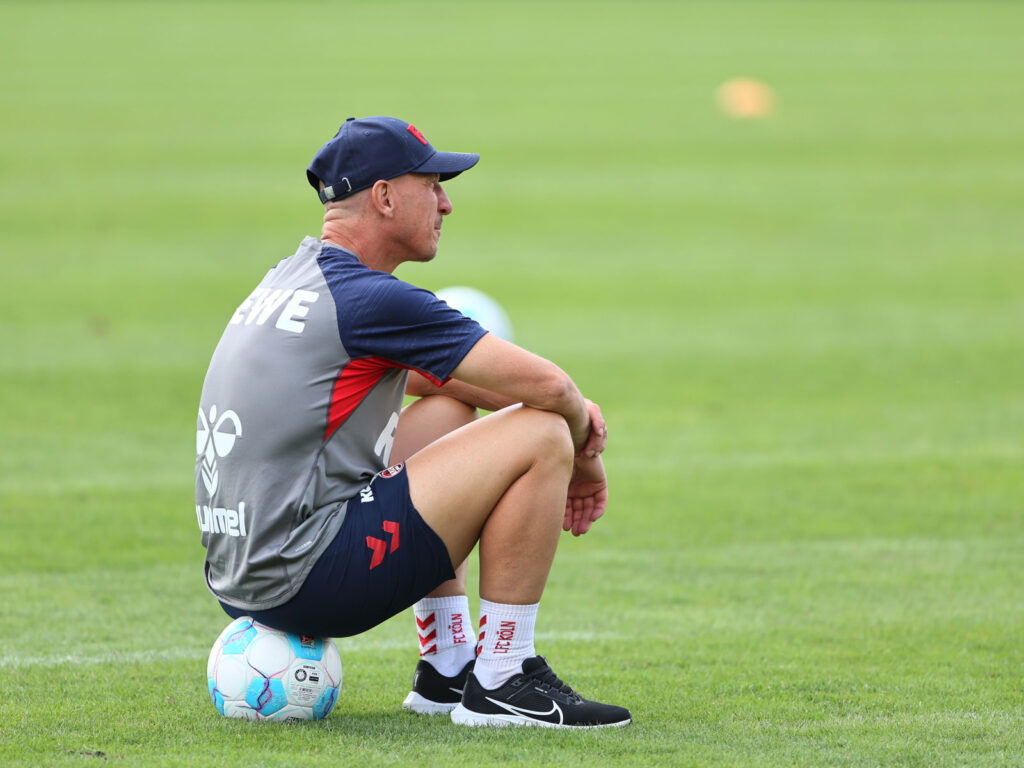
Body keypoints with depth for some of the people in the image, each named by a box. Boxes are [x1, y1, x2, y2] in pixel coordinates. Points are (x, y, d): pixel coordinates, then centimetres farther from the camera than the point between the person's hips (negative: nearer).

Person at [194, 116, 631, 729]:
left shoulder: (294, 279, 17)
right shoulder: (369, 298, -12)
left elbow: (428, 373, 27)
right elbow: (544, 385, -15)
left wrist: (570, 407, 12)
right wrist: (584, 455, 8)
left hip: (241, 575, 10)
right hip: (304, 580, -10)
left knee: (449, 409, 28)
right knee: (541, 434, -9)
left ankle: (447, 669, 24)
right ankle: (499, 684, -2)